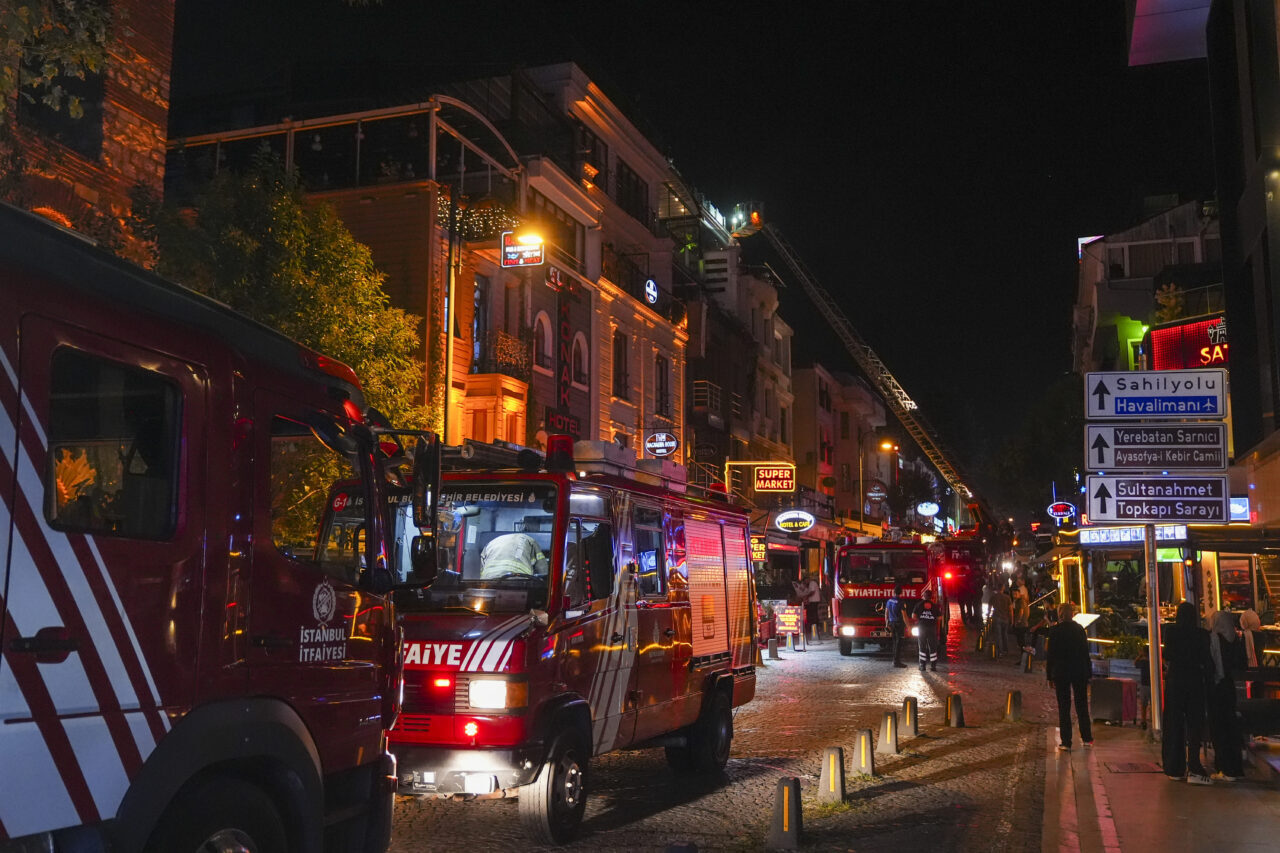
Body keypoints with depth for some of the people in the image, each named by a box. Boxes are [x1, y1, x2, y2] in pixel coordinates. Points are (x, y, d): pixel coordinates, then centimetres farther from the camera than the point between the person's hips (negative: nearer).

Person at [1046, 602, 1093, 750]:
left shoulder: (1055, 631, -9)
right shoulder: (1079, 629, 1)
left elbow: (1051, 654, -8)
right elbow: (1086, 652, 4)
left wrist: (1050, 676, -1)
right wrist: (1088, 674, 10)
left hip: (1061, 673, -3)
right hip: (1080, 672, 3)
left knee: (1064, 707, 2)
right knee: (1082, 705, 15)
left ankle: (1066, 742, 0)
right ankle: (1086, 738, 21)